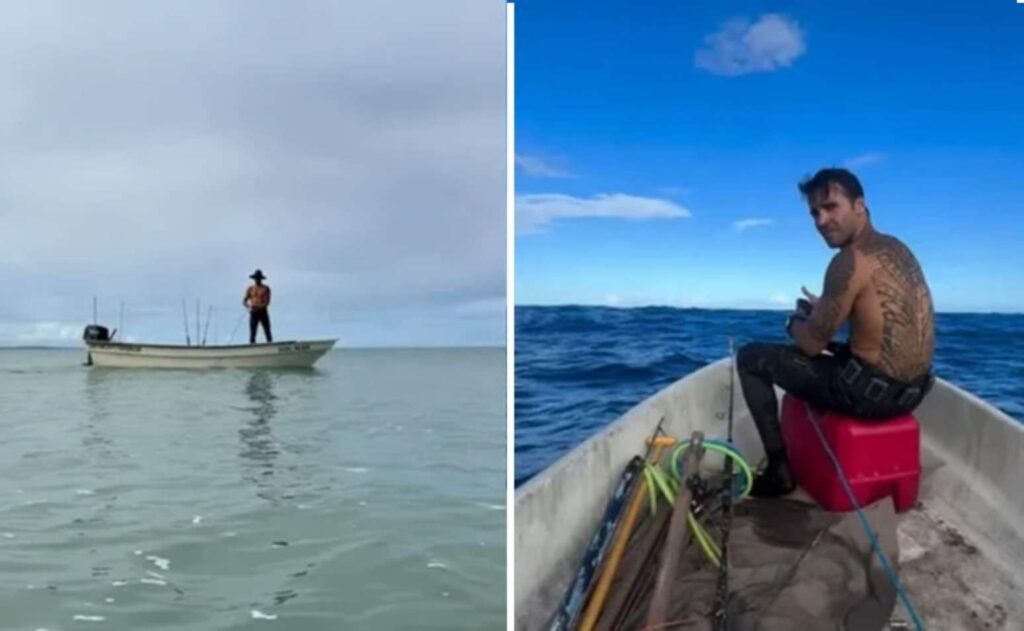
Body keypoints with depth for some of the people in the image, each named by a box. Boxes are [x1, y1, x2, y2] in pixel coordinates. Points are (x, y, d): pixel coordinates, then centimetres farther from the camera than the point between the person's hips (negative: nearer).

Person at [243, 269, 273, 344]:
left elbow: (267, 302, -6)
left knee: (267, 333, -6)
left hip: (263, 312, -2)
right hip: (253, 313, 2)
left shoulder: (266, 288, 4)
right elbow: (244, 301, 5)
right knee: (252, 333, -4)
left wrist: (259, 307, -24)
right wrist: (249, 306, -16)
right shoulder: (250, 289, 10)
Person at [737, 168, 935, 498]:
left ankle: (779, 469, 8)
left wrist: (795, 322, 8)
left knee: (751, 358, 3)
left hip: (874, 390, -9)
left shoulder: (851, 260, -19)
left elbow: (812, 343, -13)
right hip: (914, 388, 9)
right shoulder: (896, 248, 10)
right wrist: (822, 310, 22)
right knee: (833, 354, 38)